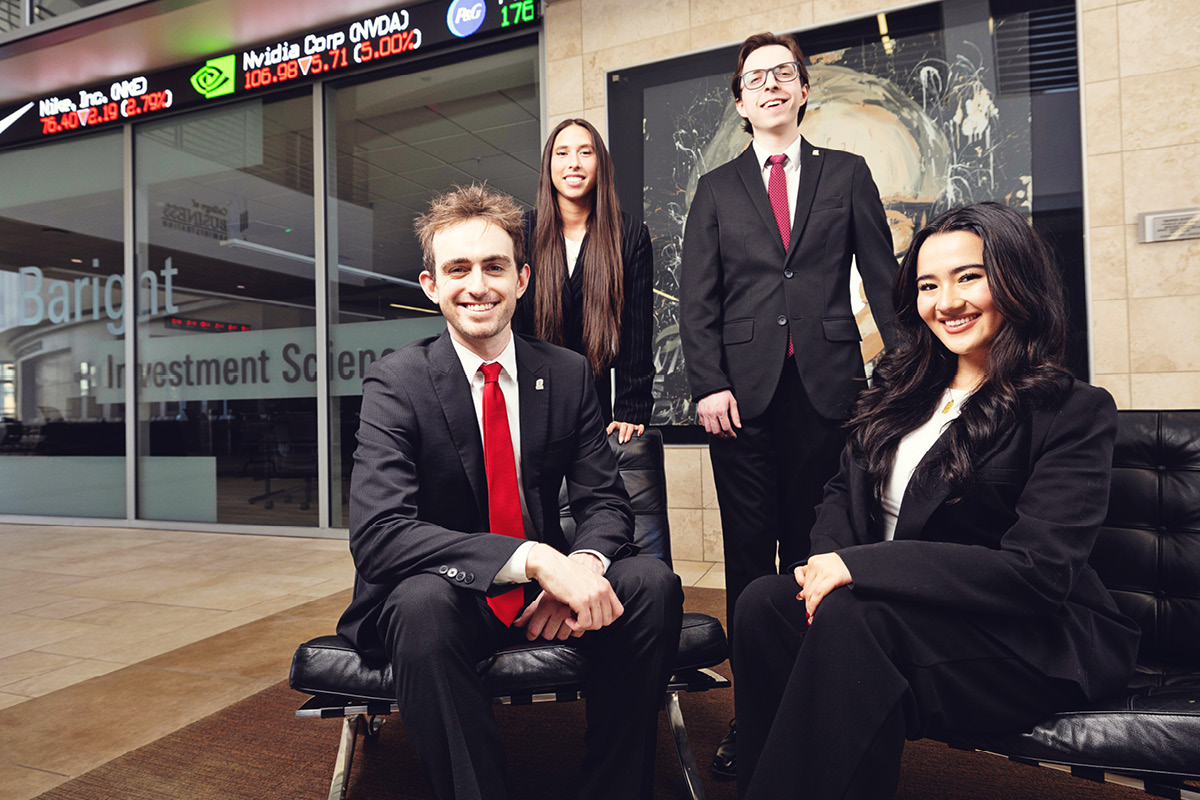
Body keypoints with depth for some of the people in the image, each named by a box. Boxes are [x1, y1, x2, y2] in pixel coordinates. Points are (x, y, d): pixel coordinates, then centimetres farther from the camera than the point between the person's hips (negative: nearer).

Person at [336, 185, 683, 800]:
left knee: (651, 583, -22)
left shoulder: (568, 374, -1)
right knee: (423, 602, -35)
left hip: (545, 592, 4)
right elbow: (375, 534, -24)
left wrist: (583, 562, -25)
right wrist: (533, 558, -35)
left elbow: (604, 500, 1)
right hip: (440, 594, -3)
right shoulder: (396, 382, -12)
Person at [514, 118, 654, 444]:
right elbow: (508, 322, -6)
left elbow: (637, 330, -6)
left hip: (595, 404, 0)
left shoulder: (631, 235, -4)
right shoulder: (521, 233, -4)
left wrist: (631, 412, -12)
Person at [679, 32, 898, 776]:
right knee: (750, 560, 3)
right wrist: (709, 385, -6)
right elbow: (697, 300, 6)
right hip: (744, 390, 0)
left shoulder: (848, 173, 13)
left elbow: (885, 277, 8)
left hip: (827, 387, 0)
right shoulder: (716, 189, 13)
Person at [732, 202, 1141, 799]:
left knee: (849, 616, -33)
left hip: (1035, 645, -5)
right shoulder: (901, 386, 11)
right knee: (764, 605, -23)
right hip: (896, 608, 5)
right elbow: (843, 491, 14)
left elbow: (1036, 571, -18)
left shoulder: (1074, 411, -8)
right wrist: (828, 556, -10)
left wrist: (860, 566, -23)